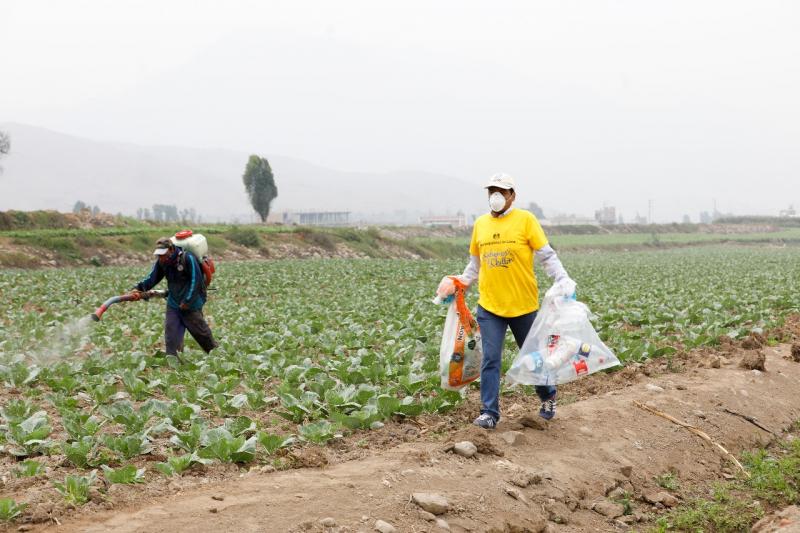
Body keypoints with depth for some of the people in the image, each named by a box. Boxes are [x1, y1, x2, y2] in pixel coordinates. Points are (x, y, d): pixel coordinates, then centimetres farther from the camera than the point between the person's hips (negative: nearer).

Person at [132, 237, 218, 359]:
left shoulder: (188, 258, -22)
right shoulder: (161, 262, -4)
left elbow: (196, 281, -20)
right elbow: (152, 278, -3)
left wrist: (187, 301, -20)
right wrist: (139, 288, -22)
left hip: (191, 304, -5)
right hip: (173, 304, 5)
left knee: (200, 331, 9)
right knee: (171, 332, -5)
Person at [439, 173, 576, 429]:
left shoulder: (526, 220, -5)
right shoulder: (480, 224, 7)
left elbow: (547, 256, -7)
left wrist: (563, 280, -19)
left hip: (523, 305, -2)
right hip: (489, 305, 3)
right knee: (490, 359, -3)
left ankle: (547, 397, 37)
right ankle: (489, 411, 4)